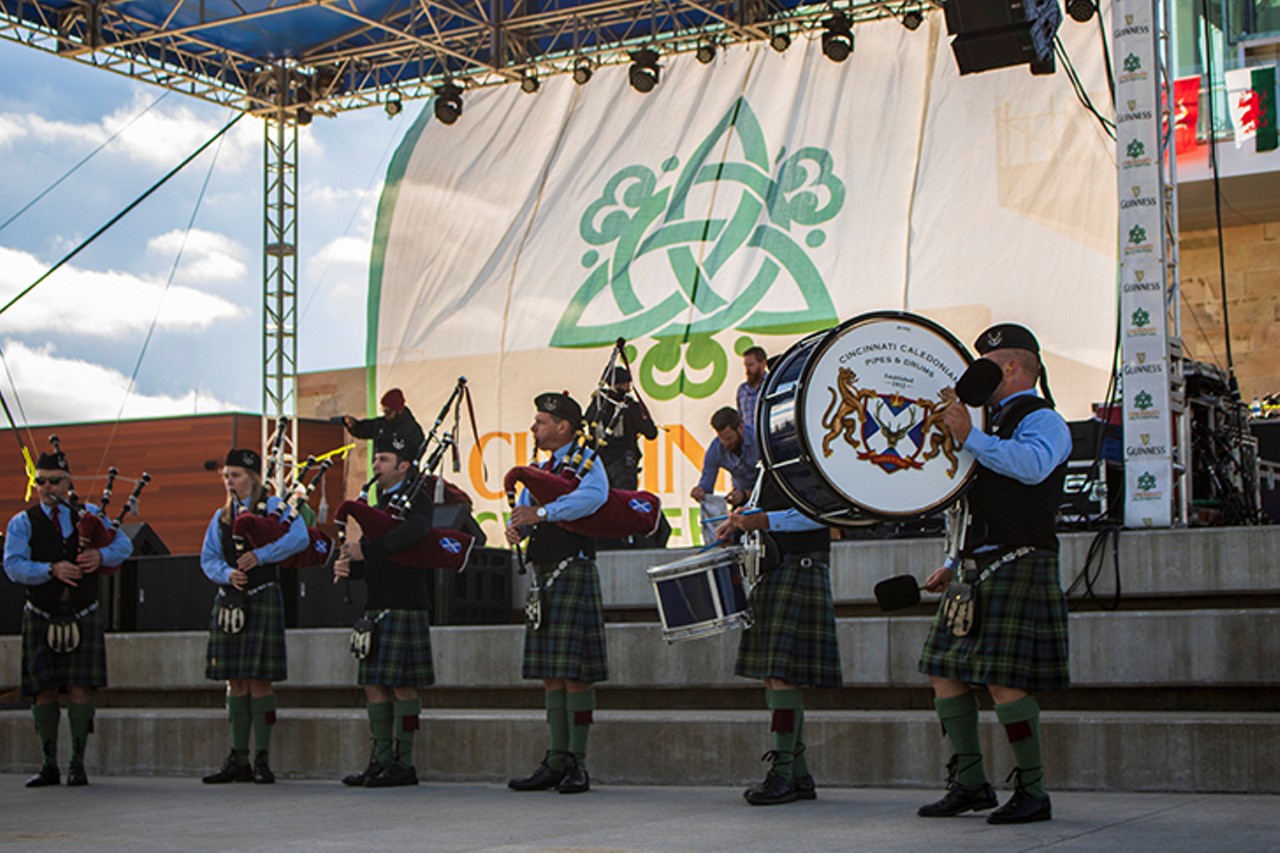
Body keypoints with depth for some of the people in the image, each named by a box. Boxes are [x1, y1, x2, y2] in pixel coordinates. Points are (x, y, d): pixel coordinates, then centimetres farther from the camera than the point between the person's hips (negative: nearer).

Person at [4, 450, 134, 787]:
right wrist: (51, 570, -26)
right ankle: (49, 765, 9)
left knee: (80, 688, -6)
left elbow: (124, 545, 5)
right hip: (41, 618, 0)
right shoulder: (22, 523, 2)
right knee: (44, 691, -1)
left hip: (83, 617, 0)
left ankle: (78, 764, 1)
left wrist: (102, 555, -17)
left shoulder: (89, 514, 8)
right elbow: (13, 566, -11)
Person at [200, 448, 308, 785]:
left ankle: (262, 759, 0)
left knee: (259, 680, -6)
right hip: (228, 601, 5)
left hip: (262, 598, -5)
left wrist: (261, 555, -23)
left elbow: (298, 538, -15)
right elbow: (208, 558, 11)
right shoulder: (222, 515, 16)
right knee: (236, 682, 7)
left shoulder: (274, 506, 1)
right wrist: (227, 574, -10)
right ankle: (239, 760, 12)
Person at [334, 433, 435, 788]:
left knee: (402, 686, -5)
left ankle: (403, 764, 0)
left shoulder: (416, 499, -6)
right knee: (374, 684, 8)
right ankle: (382, 760, 13)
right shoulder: (380, 504, 20)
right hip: (376, 607, 9)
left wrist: (366, 548, -27)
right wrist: (346, 565, 0)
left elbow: (414, 531, -29)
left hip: (405, 607, -9)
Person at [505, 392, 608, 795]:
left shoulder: (585, 462, -5)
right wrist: (515, 527, -1)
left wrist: (543, 513, -29)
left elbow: (594, 495, -26)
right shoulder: (541, 468, 21)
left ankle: (577, 764, -3)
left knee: (574, 671, -8)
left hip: (572, 571, -8)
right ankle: (556, 761, 12)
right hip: (543, 575, 8)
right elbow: (524, 509, 22)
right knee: (550, 672, 8)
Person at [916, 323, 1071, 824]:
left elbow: (1032, 465, -30)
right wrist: (956, 566, 22)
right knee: (944, 671, 6)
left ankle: (1033, 793, -1)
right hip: (977, 571, 10)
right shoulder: (995, 422, 24)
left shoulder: (1041, 420, -5)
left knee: (1002, 680, -12)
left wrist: (970, 439, -25)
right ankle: (970, 784, 14)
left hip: (1017, 570, -9)